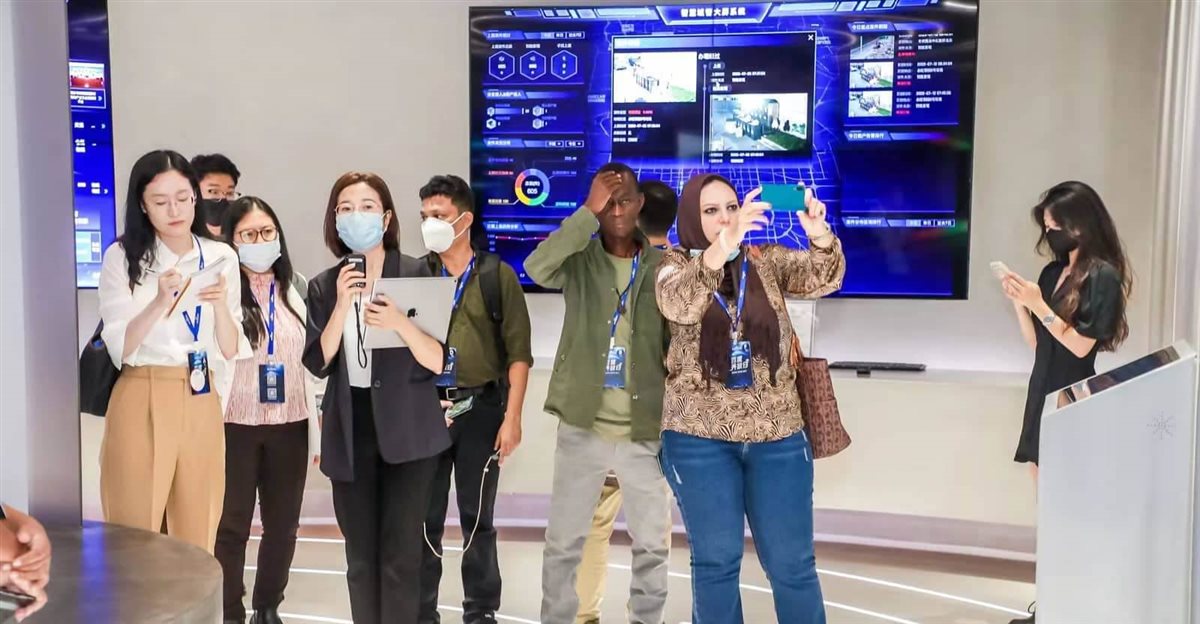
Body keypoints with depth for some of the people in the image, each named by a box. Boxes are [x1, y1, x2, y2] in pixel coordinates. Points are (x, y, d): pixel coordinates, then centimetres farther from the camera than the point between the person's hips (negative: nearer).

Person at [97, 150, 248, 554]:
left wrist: (220, 305, -16)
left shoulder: (222, 257, 5)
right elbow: (119, 348, -8)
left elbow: (230, 352, 3)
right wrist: (160, 303, -23)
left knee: (197, 538, 10)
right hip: (141, 404, -3)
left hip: (201, 406, 3)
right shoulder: (122, 257, -2)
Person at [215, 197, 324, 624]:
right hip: (235, 425, -4)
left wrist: (318, 429, 10)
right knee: (231, 525, 4)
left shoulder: (298, 288, 5)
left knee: (283, 525, 13)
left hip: (290, 424, 4)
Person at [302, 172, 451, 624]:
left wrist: (400, 324, -25)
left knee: (400, 552, -2)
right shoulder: (324, 286, 6)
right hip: (350, 434, 3)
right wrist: (341, 305, -14)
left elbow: (438, 361, -9)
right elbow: (317, 364, -3)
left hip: (406, 432, -3)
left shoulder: (418, 274, -5)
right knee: (361, 557, 11)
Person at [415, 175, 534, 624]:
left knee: (477, 518, 8)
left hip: (479, 409, -1)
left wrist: (512, 417, -8)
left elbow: (518, 351, -2)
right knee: (424, 519, 7)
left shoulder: (497, 275, 1)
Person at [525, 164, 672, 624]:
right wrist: (587, 211, -21)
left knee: (653, 545, 11)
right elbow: (537, 268, -23)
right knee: (563, 543, 10)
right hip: (581, 428, 0)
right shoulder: (580, 262, 0)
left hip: (645, 432, 1)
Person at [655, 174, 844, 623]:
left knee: (792, 563, 9)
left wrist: (819, 235, -33)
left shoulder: (768, 259, 5)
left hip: (777, 434, 2)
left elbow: (823, 279, -11)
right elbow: (678, 305, -23)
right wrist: (723, 246, -39)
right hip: (699, 438, -1)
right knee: (716, 562, 9)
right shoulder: (675, 265, -1)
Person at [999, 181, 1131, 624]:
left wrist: (1040, 306, -17)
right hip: (1044, 393, 7)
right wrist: (1018, 303, -1)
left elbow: (1081, 345, -13)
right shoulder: (1052, 272, 10)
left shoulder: (1103, 276, -9)